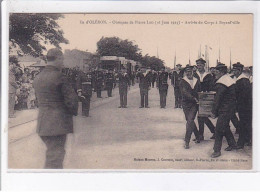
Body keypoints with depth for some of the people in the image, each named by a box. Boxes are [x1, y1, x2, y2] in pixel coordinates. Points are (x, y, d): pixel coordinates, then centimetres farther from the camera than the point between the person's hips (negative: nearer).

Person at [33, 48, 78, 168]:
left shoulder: (37, 78, 9)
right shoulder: (59, 77, -14)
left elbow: (40, 100, 13)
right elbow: (71, 99, -15)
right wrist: (74, 112, 4)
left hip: (42, 122, 8)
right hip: (58, 123, -8)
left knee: (52, 153, 22)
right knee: (55, 158, -3)